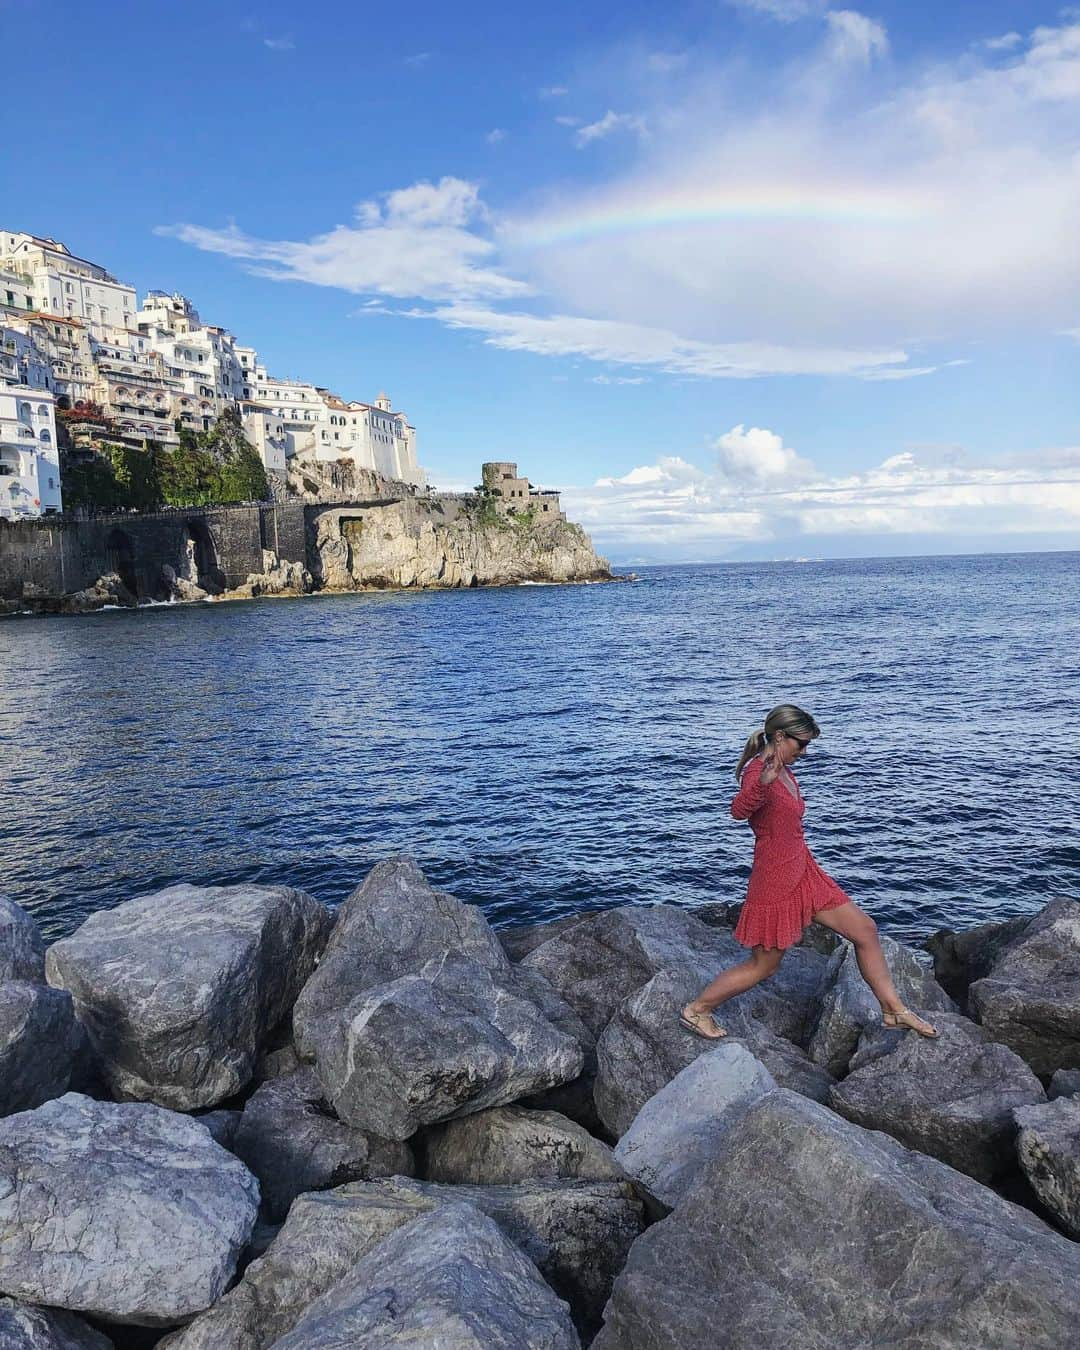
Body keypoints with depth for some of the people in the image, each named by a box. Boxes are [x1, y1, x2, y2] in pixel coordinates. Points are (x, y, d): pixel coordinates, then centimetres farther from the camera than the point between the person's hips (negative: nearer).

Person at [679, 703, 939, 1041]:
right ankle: (696, 1010, 21)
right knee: (763, 965, 5)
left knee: (865, 930, 10)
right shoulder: (757, 771, -21)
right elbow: (739, 811, -44)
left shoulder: (784, 771, 8)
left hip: (804, 873, 9)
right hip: (776, 882, -9)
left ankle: (894, 1010, 23)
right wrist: (764, 781, -60)